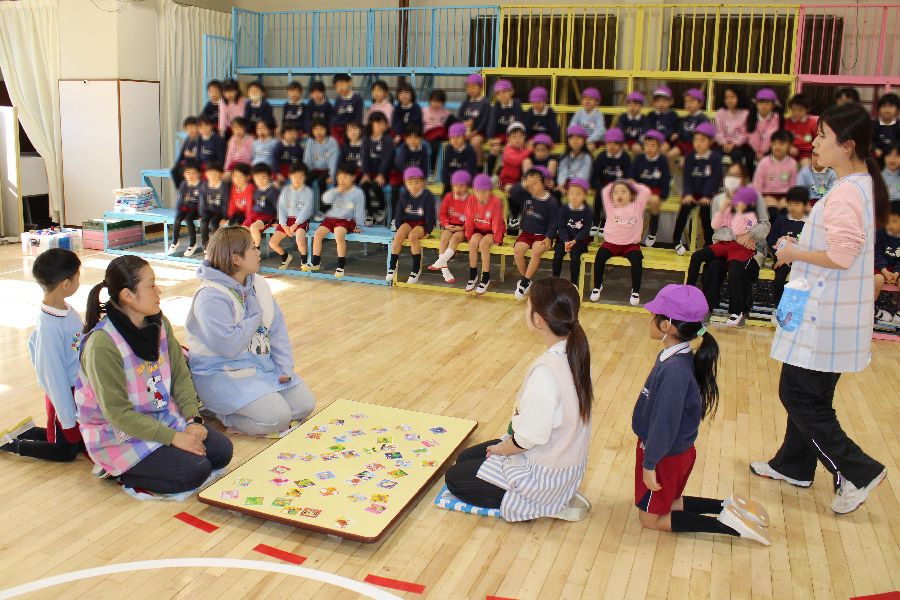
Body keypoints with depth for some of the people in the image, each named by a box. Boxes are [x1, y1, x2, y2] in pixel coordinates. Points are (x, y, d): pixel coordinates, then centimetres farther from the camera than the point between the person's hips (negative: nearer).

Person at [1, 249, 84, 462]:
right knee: (66, 450, 10)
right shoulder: (49, 326, -28)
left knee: (82, 441, 21)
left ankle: (28, 431, 31)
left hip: (81, 388, 8)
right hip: (65, 394, -8)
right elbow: (54, 375, -21)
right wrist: (68, 418, -14)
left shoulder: (66, 309, -5)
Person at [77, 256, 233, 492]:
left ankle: (148, 463, 8)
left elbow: (181, 375, 4)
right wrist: (173, 437, -22)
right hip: (120, 435, -7)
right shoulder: (102, 344, -25)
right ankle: (116, 471, 0)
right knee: (195, 471, -20)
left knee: (222, 451, -5)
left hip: (165, 417, 7)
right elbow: (117, 412, -23)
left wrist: (193, 419, -10)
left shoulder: (159, 323, -3)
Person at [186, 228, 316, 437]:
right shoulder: (210, 296, -20)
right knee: (278, 417, -23)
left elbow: (278, 330, 6)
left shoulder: (258, 284, 5)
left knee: (305, 404, -1)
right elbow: (229, 346, -27)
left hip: (264, 364, 8)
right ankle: (219, 411, 0)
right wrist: (255, 314, -16)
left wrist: (285, 368, -4)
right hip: (222, 372, -8)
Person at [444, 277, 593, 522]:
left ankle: (545, 506, 1)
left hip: (545, 474, -9)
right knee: (464, 458, 22)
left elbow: (529, 437, -28)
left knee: (454, 478, 8)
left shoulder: (546, 369, -34)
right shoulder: (572, 351, -7)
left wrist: (501, 449, -7)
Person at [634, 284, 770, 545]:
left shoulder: (674, 370, -32)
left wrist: (649, 464, -17)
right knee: (669, 502, 27)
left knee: (651, 518, 10)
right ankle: (732, 507, 20)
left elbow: (664, 422, -27)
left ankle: (728, 523, 4)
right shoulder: (677, 357, -4)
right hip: (678, 450, 9)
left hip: (666, 455, -9)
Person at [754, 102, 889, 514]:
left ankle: (858, 472, 8)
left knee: (799, 396, 0)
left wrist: (793, 253, -13)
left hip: (825, 316, -10)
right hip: (826, 311, 10)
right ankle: (793, 466, 33)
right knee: (808, 395, 19)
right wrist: (800, 248, 9)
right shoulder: (861, 185, 12)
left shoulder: (845, 193, -20)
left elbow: (842, 254, -27)